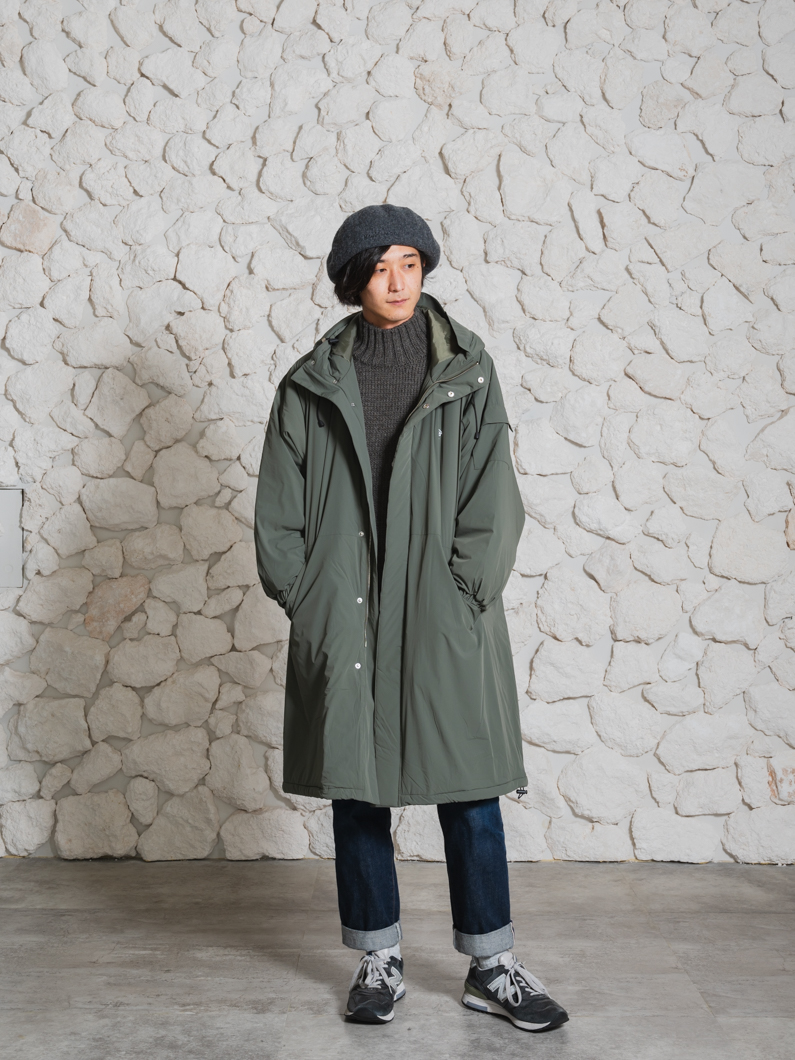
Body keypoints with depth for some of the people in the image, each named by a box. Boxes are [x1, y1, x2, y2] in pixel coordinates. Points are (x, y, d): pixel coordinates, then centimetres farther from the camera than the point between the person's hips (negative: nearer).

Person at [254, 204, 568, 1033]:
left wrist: (463, 594, -9)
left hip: (445, 622, 0)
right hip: (345, 620, 1)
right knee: (356, 792, 8)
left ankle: (491, 967, 18)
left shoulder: (468, 371, 4)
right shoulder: (313, 383, 6)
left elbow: (492, 497, -1)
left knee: (470, 792, 3)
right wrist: (304, 599, -3)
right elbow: (278, 507, 5)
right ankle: (378, 959, 24)